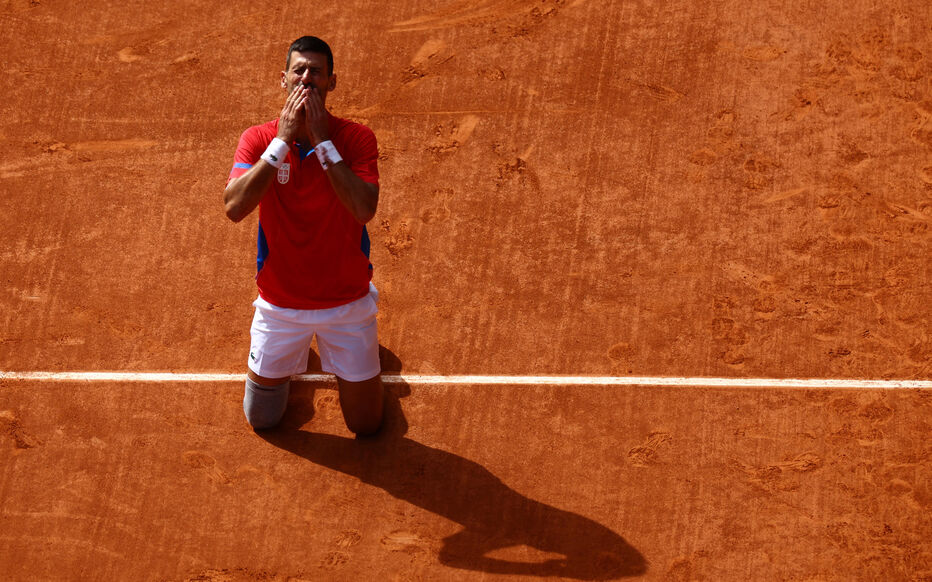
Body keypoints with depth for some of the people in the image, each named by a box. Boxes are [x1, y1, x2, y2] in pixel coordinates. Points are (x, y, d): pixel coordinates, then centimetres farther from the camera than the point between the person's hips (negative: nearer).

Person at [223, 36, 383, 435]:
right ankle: (291, 360, 45)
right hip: (279, 305, 1)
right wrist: (283, 140, -26)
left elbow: (364, 209, -28)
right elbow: (234, 208, -25)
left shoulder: (356, 139, -13)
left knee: (366, 425, 11)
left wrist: (323, 141, -27)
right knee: (261, 419, 15)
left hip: (347, 302, -1)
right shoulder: (258, 139, -10)